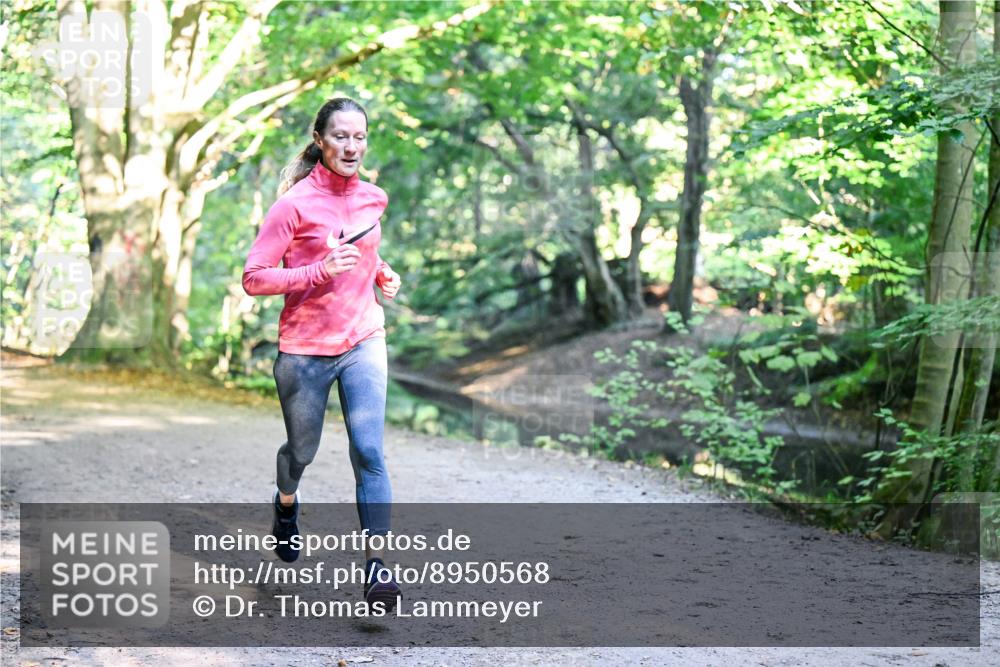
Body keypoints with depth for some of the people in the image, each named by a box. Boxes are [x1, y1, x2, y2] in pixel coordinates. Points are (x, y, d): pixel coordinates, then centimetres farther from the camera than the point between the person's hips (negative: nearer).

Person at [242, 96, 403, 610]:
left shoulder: (373, 198, 3)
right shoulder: (295, 204, -14)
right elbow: (254, 278, -15)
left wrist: (380, 270, 7)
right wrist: (320, 271, -26)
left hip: (363, 342, 3)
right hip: (305, 349, -2)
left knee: (369, 452, -12)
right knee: (301, 452, 15)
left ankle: (377, 566, -12)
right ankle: (286, 504, 50)